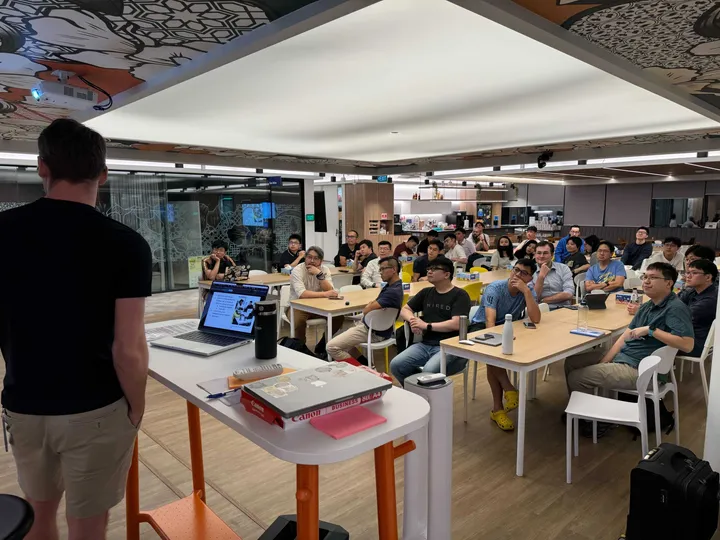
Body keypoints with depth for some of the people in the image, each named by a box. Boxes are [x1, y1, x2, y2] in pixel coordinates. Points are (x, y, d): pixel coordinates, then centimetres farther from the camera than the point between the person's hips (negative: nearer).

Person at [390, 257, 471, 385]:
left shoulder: (460, 295, -3)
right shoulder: (426, 292, 16)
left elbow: (456, 324, -15)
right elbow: (404, 310, 21)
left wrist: (427, 325, -11)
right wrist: (413, 320, -2)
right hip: (425, 344, 6)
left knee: (429, 371, -34)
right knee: (396, 365, -16)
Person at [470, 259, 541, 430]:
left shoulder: (529, 291, -8)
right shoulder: (494, 288, -18)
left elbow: (535, 319, -24)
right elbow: (490, 320, -29)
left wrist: (526, 291, -29)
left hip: (508, 328, 3)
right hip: (482, 326, -3)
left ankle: (497, 408, -19)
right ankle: (508, 388, -23)